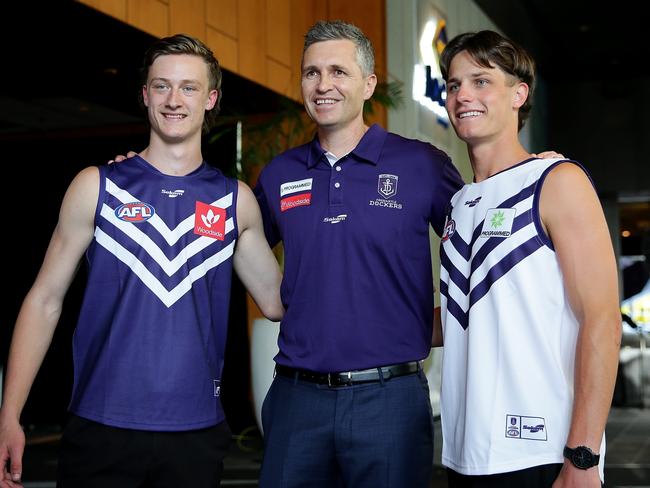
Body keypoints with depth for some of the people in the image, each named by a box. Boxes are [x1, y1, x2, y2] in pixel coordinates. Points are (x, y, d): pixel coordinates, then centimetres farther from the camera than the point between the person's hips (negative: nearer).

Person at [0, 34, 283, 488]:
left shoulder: (236, 199, 6)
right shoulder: (97, 186, 1)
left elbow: (277, 301, 14)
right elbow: (45, 300, 1)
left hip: (197, 433, 2)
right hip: (101, 429, -1)